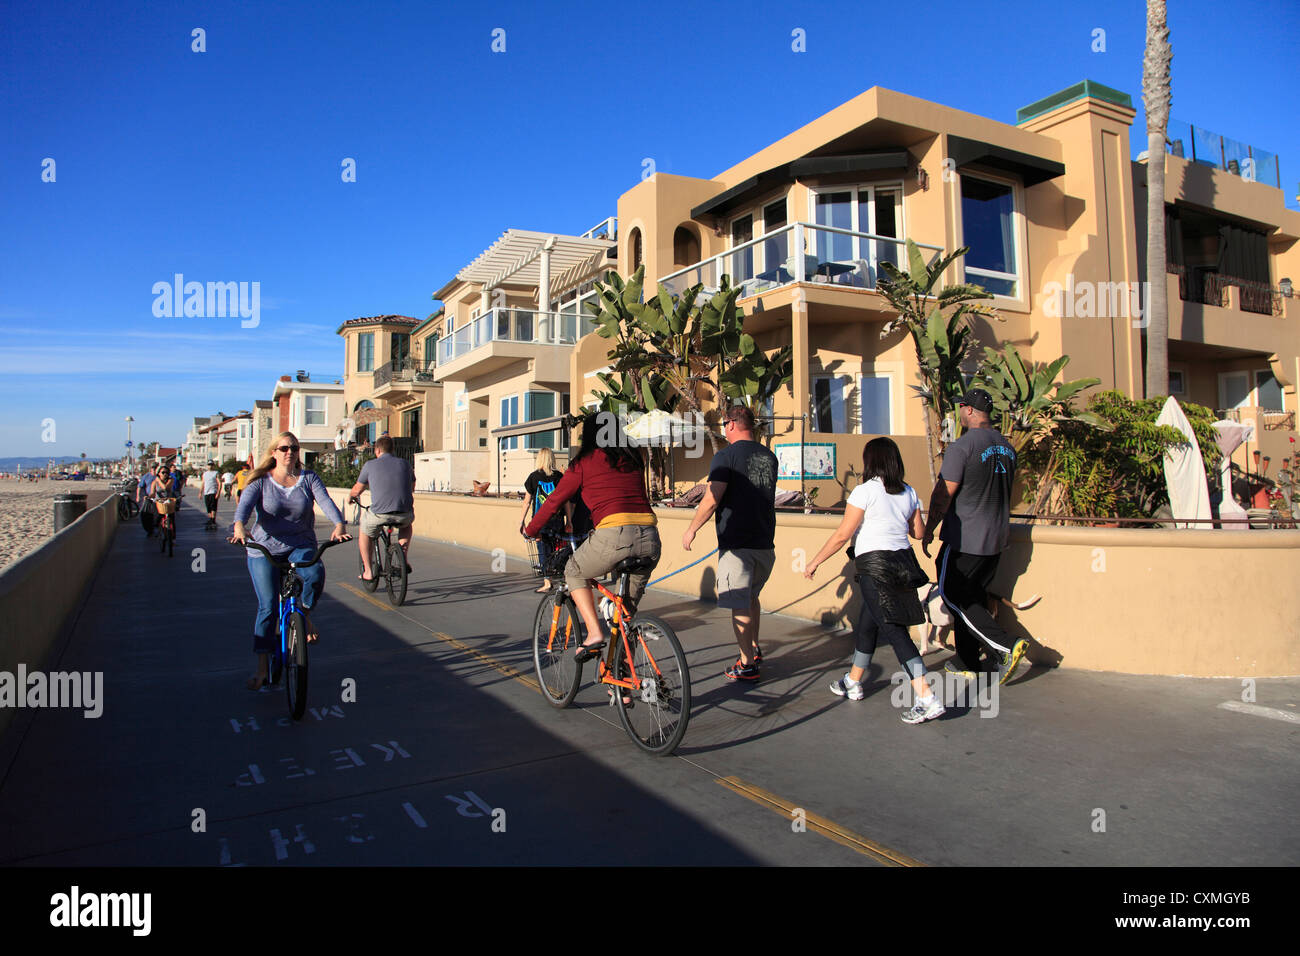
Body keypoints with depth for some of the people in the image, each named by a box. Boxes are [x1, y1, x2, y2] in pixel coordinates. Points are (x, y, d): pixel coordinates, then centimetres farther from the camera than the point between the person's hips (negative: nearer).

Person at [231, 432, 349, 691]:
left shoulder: (308, 478, 3)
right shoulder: (260, 481, 0)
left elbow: (325, 501, -13)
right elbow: (244, 505, -17)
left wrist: (340, 524, -33)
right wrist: (239, 527, -39)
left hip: (301, 546, 1)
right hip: (264, 549, -1)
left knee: (316, 574, -33)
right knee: (267, 606, -6)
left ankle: (305, 614, -1)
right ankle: (262, 668, 8)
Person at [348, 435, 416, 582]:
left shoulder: (370, 465, 6)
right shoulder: (405, 463, 13)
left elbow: (357, 489, 16)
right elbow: (412, 487, 28)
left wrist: (350, 496, 40)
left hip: (379, 514, -2)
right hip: (404, 514, 2)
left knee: (365, 532, 29)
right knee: (407, 523, 37)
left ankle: (368, 571, 25)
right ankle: (404, 560, 24)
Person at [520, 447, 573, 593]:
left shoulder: (534, 477, 0)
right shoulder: (559, 476, 4)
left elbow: (527, 501, 2)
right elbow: (566, 500, 4)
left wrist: (521, 520, 10)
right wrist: (569, 521, 9)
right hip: (557, 519, 2)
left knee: (545, 550, 1)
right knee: (555, 550, 12)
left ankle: (547, 583, -1)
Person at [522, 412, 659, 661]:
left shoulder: (584, 462, 8)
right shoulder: (634, 459, 22)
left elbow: (554, 502, 14)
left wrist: (530, 531, 30)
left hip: (615, 535, -5)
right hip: (650, 538, 5)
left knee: (574, 573, 22)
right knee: (629, 603, 24)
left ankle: (594, 634, 8)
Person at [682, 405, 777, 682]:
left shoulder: (726, 456, -11)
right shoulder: (769, 456, 10)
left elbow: (712, 500, -17)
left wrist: (691, 529, -6)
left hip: (737, 542, -7)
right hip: (764, 541, 7)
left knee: (740, 604, -1)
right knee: (751, 597, 24)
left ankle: (747, 665, 4)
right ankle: (755, 649, 34)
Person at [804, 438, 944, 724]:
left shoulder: (865, 491, -10)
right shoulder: (908, 492, 9)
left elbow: (842, 534, -11)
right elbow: (918, 531, 16)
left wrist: (815, 561, -2)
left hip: (875, 566, -8)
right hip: (903, 561, 8)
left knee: (894, 630, -8)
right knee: (867, 623, 20)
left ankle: (926, 697, -13)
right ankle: (853, 682, 34)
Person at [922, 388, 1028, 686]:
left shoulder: (962, 446, -16)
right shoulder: (1007, 447, 9)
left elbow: (943, 494, -15)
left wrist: (929, 530, -5)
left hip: (964, 539, -8)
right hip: (996, 538, 8)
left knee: (954, 596, 3)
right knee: (972, 598, 15)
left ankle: (1005, 647, -7)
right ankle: (967, 663, 21)